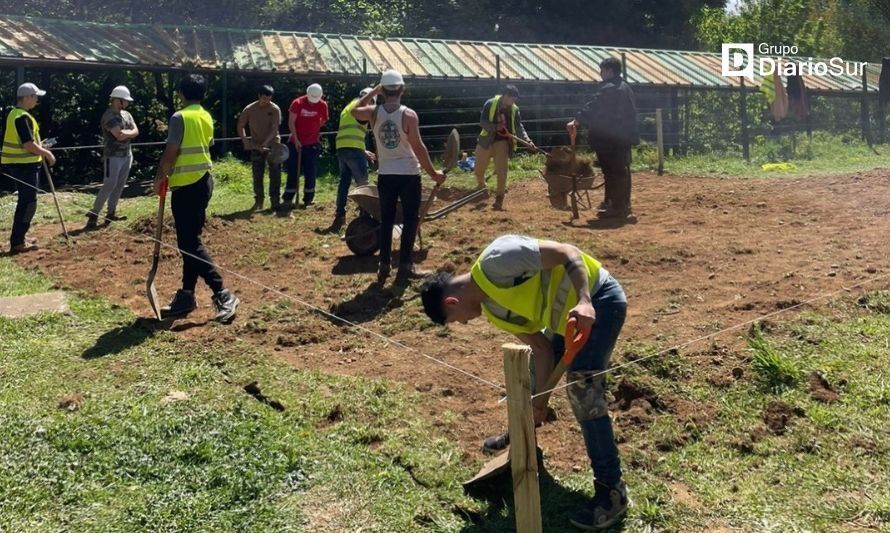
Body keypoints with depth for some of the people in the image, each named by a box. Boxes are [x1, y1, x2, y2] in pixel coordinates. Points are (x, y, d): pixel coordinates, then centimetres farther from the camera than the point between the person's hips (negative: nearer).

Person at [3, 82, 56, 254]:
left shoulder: (15, 113, 14)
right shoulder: (22, 117, -19)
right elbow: (28, 144, -23)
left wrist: (40, 149, 17)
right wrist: (46, 153, -12)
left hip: (19, 164, 10)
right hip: (25, 165, -10)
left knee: (25, 202, 17)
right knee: (28, 203, -6)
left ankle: (19, 238, 23)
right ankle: (17, 242, -4)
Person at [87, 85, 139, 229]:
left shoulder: (126, 114, 11)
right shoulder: (109, 116, -15)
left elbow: (136, 132, 1)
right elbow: (119, 135, -25)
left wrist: (126, 133, -18)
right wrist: (129, 132, -8)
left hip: (127, 155, 8)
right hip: (114, 156, -8)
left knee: (120, 185, 11)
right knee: (109, 185, -12)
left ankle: (111, 213, 19)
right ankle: (94, 214, -8)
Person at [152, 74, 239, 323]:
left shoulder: (180, 117, -14)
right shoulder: (207, 117, 11)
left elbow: (171, 152, -15)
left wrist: (160, 176, 2)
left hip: (186, 186, -9)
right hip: (203, 181, 9)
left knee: (189, 243, -6)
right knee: (190, 240, 13)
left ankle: (222, 295, -10)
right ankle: (186, 296, 19)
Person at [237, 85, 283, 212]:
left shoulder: (275, 109, -11)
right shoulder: (249, 109, -5)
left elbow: (274, 129, -17)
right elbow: (240, 126, 5)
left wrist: (264, 144, -27)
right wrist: (245, 141, -7)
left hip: (273, 145, -1)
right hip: (256, 146, 2)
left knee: (275, 175, -2)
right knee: (257, 175, 5)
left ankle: (275, 201, 6)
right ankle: (258, 201, 15)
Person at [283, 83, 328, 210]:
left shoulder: (323, 105, -4)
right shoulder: (297, 103, -10)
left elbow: (323, 120, 13)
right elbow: (291, 122, -9)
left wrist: (314, 129, 3)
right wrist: (296, 139, -15)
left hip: (312, 143, 1)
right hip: (296, 142, -1)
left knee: (311, 172, 4)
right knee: (293, 171, 0)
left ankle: (308, 199, 14)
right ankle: (288, 199, 5)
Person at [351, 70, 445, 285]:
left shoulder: (374, 113, -2)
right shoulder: (409, 115, -12)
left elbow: (355, 111, 21)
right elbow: (418, 147, -14)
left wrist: (373, 91, 19)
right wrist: (433, 173, -6)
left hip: (385, 175, 4)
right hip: (409, 175, -3)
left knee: (386, 220, 11)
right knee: (410, 219, 5)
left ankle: (384, 267, 11)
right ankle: (405, 266, 4)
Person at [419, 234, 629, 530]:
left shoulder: (496, 260, -24)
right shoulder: (494, 310, 4)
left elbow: (568, 253, -27)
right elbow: (541, 348, 6)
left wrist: (584, 302, -38)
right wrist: (539, 398, 2)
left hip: (599, 298, -10)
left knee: (582, 389, -16)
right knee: (537, 369, 22)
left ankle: (611, 488, -7)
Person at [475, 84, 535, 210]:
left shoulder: (514, 109, -2)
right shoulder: (490, 103, -10)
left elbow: (519, 127, -4)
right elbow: (482, 122, -13)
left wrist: (528, 141, -18)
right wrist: (496, 126, -27)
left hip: (502, 142, 1)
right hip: (486, 141, 0)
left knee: (502, 171, -10)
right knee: (479, 169, 10)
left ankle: (499, 198, -4)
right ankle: (481, 188, 40)